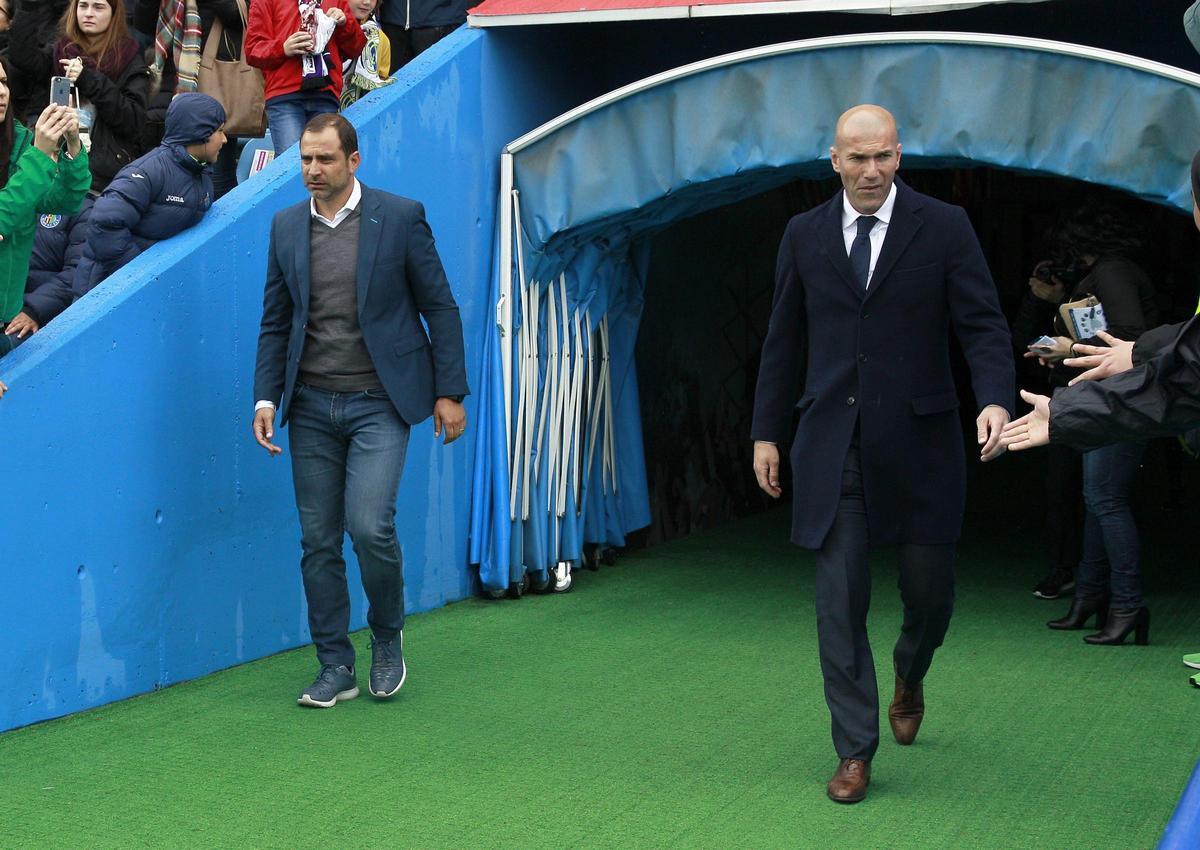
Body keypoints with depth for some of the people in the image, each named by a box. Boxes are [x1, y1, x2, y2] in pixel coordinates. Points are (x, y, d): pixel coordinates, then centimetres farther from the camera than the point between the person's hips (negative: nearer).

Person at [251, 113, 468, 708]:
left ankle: (388, 640, 11)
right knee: (318, 540, 4)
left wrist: (449, 392, -3)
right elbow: (275, 322, 13)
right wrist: (266, 397, 2)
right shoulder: (286, 226, 9)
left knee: (369, 526, -15)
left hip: (379, 402, -4)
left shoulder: (400, 217, -2)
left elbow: (440, 307, 1)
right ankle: (335, 668, 15)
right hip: (312, 406, 4)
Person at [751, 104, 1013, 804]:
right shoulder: (805, 235, 7)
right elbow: (784, 341, 12)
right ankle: (856, 752, 9)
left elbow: (983, 324, -4)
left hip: (918, 442, -1)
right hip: (833, 449, 1)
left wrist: (996, 400, -22)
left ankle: (909, 679, 41)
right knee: (840, 601, -1)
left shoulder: (944, 227, 0)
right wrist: (767, 432, 11)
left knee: (930, 589, 6)